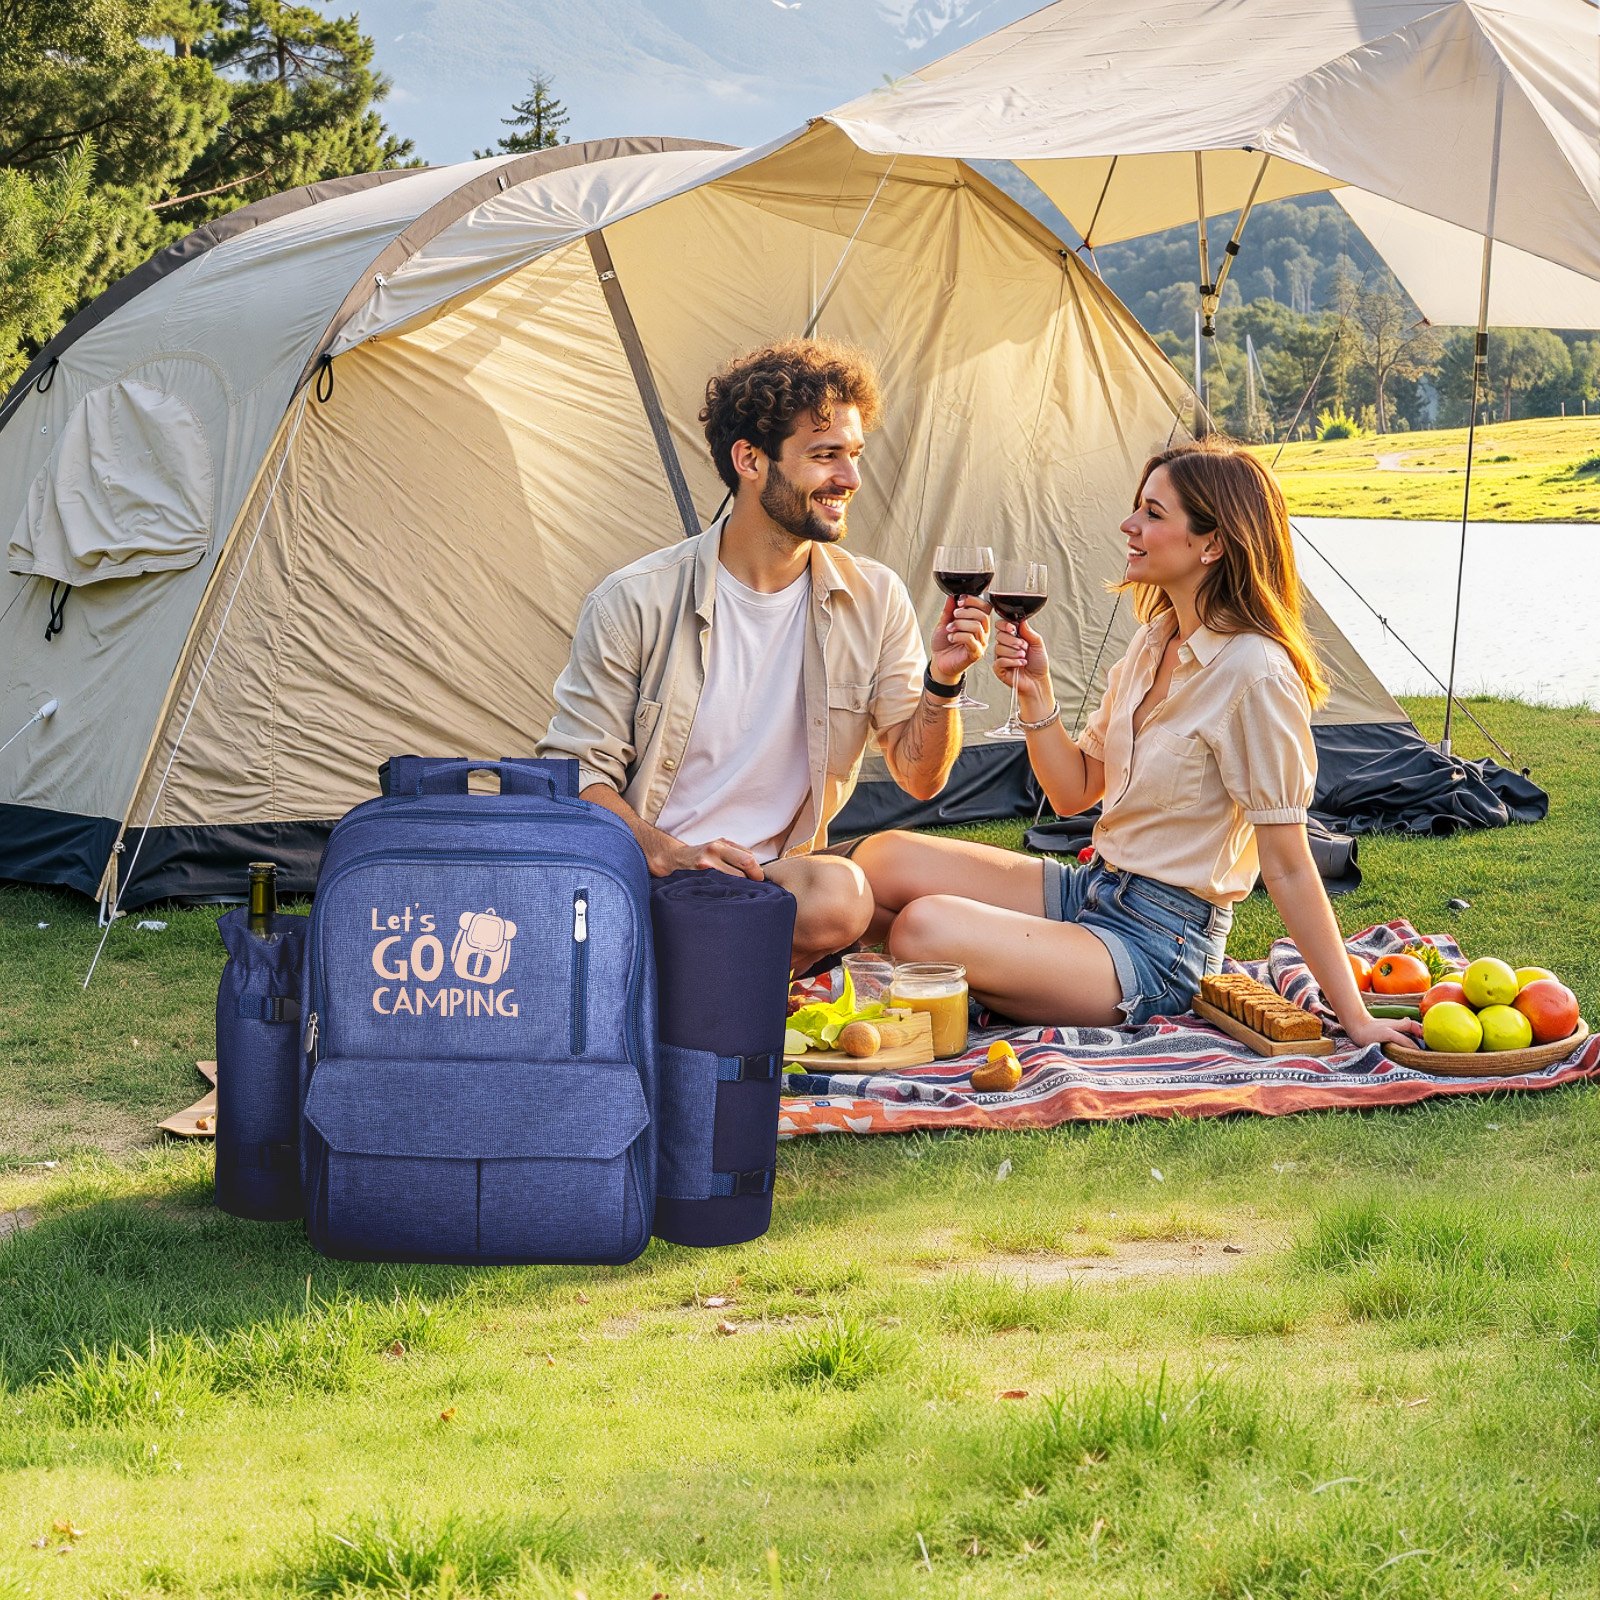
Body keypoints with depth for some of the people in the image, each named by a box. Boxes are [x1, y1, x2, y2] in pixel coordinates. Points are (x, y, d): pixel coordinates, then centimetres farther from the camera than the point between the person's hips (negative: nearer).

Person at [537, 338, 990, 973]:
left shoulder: (873, 600, 5)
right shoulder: (636, 601, -6)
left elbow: (920, 778, 8)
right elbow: (579, 771, -5)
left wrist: (940, 684, -12)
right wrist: (667, 855, -22)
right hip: (642, 875, -4)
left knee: (839, 896, -33)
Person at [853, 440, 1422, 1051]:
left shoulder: (1254, 673, -20)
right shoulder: (1154, 642, 8)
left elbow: (1287, 865, -17)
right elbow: (1073, 792, 13)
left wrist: (1355, 1018, -16)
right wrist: (1035, 690, -3)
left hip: (1158, 951, -8)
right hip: (1091, 888, 8)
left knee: (925, 928, -28)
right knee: (883, 860, -9)